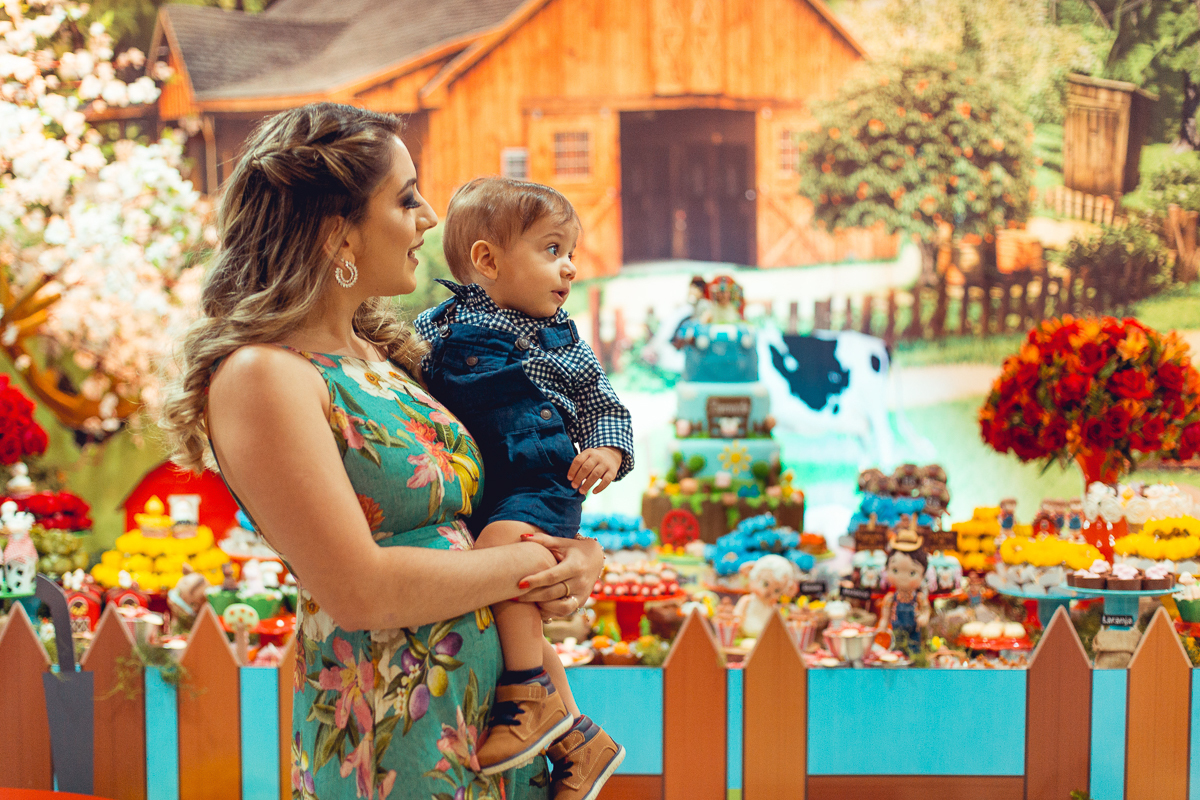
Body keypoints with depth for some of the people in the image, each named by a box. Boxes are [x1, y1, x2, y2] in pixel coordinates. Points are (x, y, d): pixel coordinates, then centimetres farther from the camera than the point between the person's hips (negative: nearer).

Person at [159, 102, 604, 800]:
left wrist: (581, 553, -3)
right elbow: (359, 592, -22)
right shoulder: (261, 376, -16)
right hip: (390, 742, -7)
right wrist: (530, 563, -12)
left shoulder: (382, 351, 9)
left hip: (494, 702, 7)